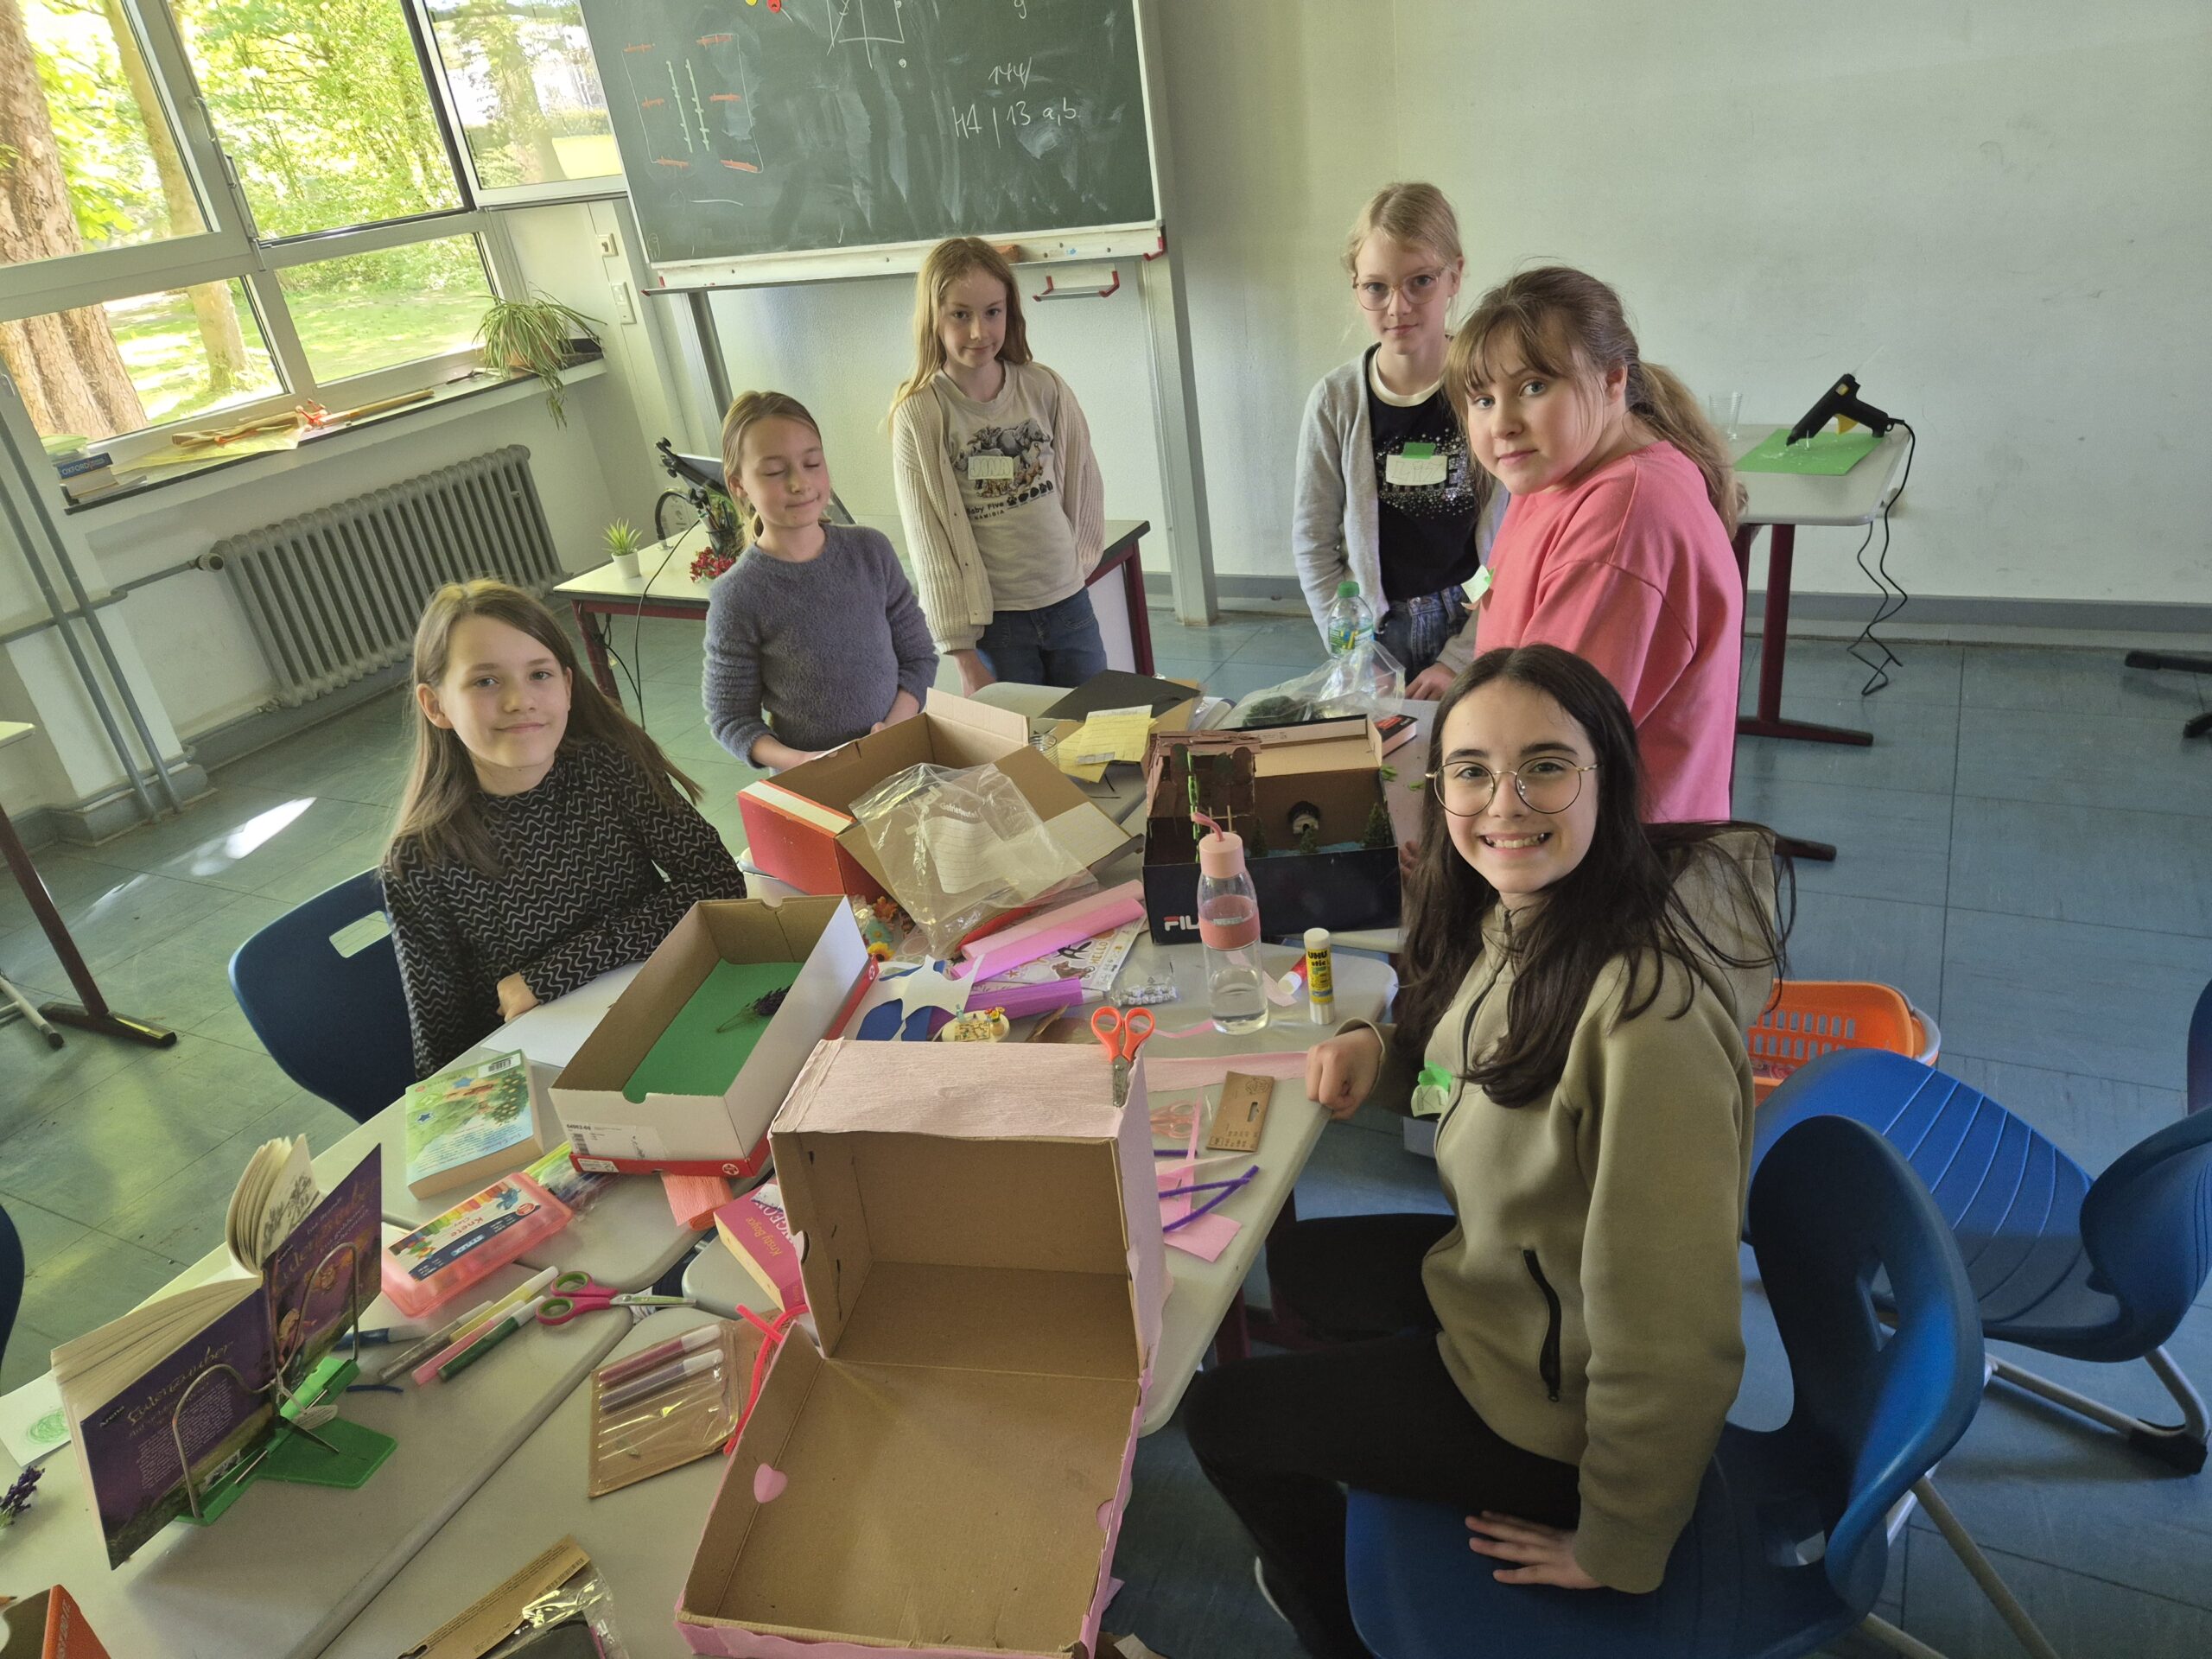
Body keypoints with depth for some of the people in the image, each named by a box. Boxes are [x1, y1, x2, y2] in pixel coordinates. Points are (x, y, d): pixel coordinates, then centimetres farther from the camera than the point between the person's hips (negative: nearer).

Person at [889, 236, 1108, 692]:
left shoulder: (1044, 389, -1)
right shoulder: (918, 416, -8)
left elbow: (1084, 484, 11)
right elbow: (929, 541, -9)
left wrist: (1075, 560, 10)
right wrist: (962, 653, -11)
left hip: (1069, 603, 3)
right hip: (994, 619, -3)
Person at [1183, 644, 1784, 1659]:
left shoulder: (1648, 1010, -38)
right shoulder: (1509, 912, -10)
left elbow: (1669, 1335, -31)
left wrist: (1615, 1552, -17)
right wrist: (1377, 1050, -8)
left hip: (1552, 1386, -8)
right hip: (1501, 1270, 8)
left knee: (1220, 1416, 7)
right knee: (1295, 1263, 28)